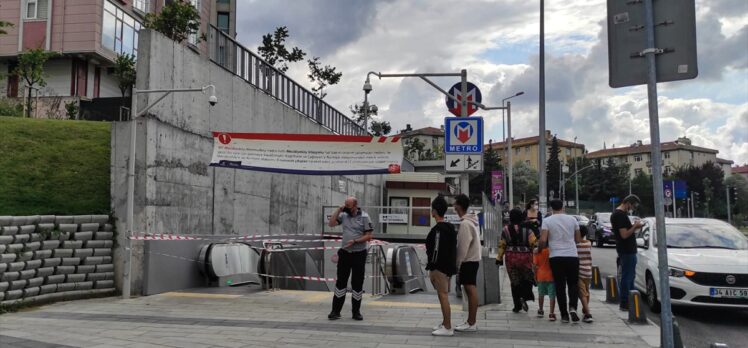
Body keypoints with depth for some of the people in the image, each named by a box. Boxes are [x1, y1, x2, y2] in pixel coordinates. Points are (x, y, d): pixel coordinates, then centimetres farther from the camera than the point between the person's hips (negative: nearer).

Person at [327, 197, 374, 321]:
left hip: (359, 254, -3)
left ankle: (356, 312, 15)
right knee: (341, 281, 4)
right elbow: (331, 223, -1)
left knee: (357, 283, 4)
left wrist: (355, 241, -21)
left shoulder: (364, 217, -7)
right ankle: (336, 311, 10)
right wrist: (338, 210, -6)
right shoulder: (344, 215, 6)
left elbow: (368, 236, -10)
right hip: (345, 253, 3)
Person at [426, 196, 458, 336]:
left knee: (443, 295, -6)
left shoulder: (438, 229, -17)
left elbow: (436, 250, -21)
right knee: (444, 295, 17)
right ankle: (445, 323, 26)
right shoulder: (450, 227, 13)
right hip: (448, 265, 10)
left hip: (439, 267, -10)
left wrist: (431, 268, -17)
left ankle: (447, 328, -2)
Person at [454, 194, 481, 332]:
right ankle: (470, 321, 17)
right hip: (472, 259, 10)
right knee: (471, 290, 11)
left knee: (471, 290, -6)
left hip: (468, 261, -10)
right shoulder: (470, 222, 15)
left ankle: (471, 323, -2)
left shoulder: (465, 223, -17)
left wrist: (458, 264, -15)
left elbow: (463, 247, -20)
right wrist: (460, 263, 18)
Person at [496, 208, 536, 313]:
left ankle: (517, 306, 12)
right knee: (527, 279, 13)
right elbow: (533, 243, -10)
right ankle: (524, 296, -11)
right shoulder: (527, 229, -4)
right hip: (525, 256, -1)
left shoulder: (506, 229, 0)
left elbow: (502, 245, 3)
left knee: (514, 281, 9)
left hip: (511, 257, 2)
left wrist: (499, 258, 9)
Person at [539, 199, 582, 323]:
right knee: (573, 284, 12)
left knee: (560, 286, 6)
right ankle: (572, 307, -11)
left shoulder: (547, 221, -3)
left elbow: (543, 240, -11)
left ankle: (564, 314, 7)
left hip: (556, 257, -1)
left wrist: (540, 250, 7)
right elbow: (578, 239, 9)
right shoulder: (572, 219, 4)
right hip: (572, 256, 1)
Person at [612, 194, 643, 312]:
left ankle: (631, 300, 25)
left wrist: (634, 227, 9)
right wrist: (635, 226, -12)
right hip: (627, 250, -11)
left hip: (627, 250, 11)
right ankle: (624, 304, 0)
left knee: (630, 276, 17)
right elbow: (624, 235, -23)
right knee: (627, 277, -5)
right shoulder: (621, 215, -18)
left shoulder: (616, 213, 14)